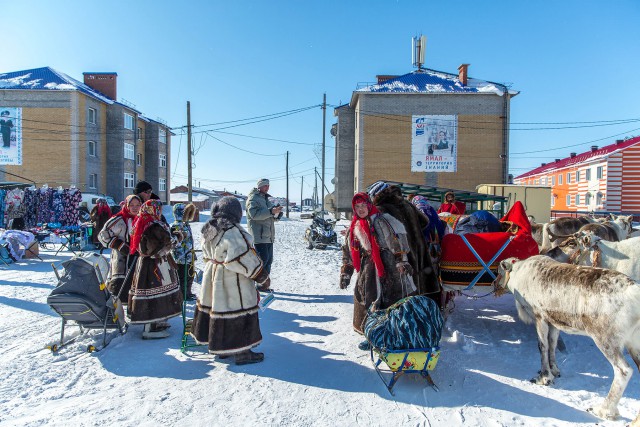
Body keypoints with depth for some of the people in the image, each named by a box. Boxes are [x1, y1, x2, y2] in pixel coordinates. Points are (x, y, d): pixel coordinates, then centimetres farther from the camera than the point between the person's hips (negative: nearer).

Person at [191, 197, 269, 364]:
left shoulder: (209, 229, 5)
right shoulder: (232, 231, -22)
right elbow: (244, 258, -22)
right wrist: (262, 276, -13)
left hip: (211, 274, 9)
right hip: (232, 281, -9)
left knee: (216, 307, 18)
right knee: (239, 312, 1)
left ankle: (219, 347, 32)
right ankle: (242, 352, 10)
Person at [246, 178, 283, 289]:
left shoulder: (266, 199, 22)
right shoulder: (253, 199, -5)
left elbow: (273, 217, 23)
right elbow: (254, 214, -22)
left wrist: (277, 212, 0)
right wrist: (271, 211, -29)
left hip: (269, 236, 9)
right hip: (259, 235, -9)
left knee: (269, 260, 10)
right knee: (263, 259, -14)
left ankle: (263, 284, 19)